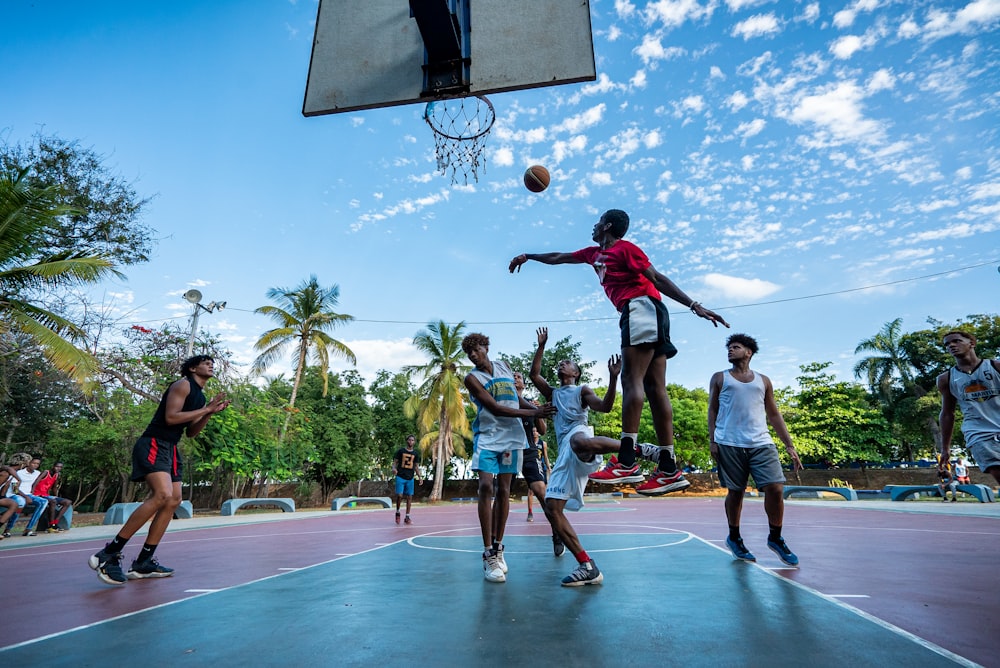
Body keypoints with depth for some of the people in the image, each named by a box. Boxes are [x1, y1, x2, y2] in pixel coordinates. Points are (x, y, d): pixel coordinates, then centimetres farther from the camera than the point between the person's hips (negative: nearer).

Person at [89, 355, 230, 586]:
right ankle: (109, 554, -17)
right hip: (153, 445, -10)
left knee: (173, 500, 4)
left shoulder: (200, 396, 19)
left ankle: (143, 563, 12)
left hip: (170, 449, 10)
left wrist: (210, 413, 7)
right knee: (162, 494, -26)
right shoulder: (182, 385, -8)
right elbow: (170, 417, -20)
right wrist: (204, 409, -15)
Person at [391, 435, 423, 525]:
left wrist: (419, 476, 0)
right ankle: (397, 512, 14)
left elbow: (416, 466, 13)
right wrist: (394, 468, -20)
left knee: (409, 497, 2)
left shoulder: (415, 453, 10)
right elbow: (395, 462, 2)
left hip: (410, 478, 3)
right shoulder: (400, 451, 1)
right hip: (400, 477, -3)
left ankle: (407, 517, 11)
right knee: (399, 495, -12)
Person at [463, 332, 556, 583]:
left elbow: (517, 397, 21)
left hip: (512, 436, 4)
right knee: (486, 487, -16)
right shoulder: (472, 378, -6)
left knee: (504, 490, 5)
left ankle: (498, 547, 16)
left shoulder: (503, 366, 12)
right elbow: (495, 408, -15)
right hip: (487, 436, -4)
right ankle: (488, 554, -9)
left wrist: (539, 408, 5)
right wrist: (533, 413, -19)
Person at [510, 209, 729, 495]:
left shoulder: (625, 248, 1)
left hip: (641, 309, -8)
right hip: (640, 316, 8)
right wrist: (529, 256, 47)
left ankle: (626, 462, -19)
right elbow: (559, 257, 38)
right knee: (655, 388, 1)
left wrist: (694, 306, -15)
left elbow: (657, 278, -8)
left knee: (631, 380, -15)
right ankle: (669, 470, 0)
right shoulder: (595, 253, 26)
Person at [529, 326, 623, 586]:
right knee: (552, 507, -6)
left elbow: (605, 407, -2)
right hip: (565, 454, 6)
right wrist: (542, 345, 20)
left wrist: (613, 377, -15)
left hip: (579, 436, -6)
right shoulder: (552, 393, 32)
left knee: (578, 440, -47)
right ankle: (587, 567, -4)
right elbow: (534, 374, 20)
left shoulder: (582, 390, 16)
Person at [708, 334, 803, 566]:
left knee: (775, 488, -7)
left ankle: (775, 538, 15)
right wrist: (712, 440, -2)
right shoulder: (720, 378, 12)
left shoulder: (763, 381, 17)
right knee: (735, 492, 4)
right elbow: (712, 410, 8)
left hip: (761, 443, 2)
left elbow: (774, 415, 16)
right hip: (730, 444, -2)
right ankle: (734, 538, 24)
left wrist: (789, 445, 9)